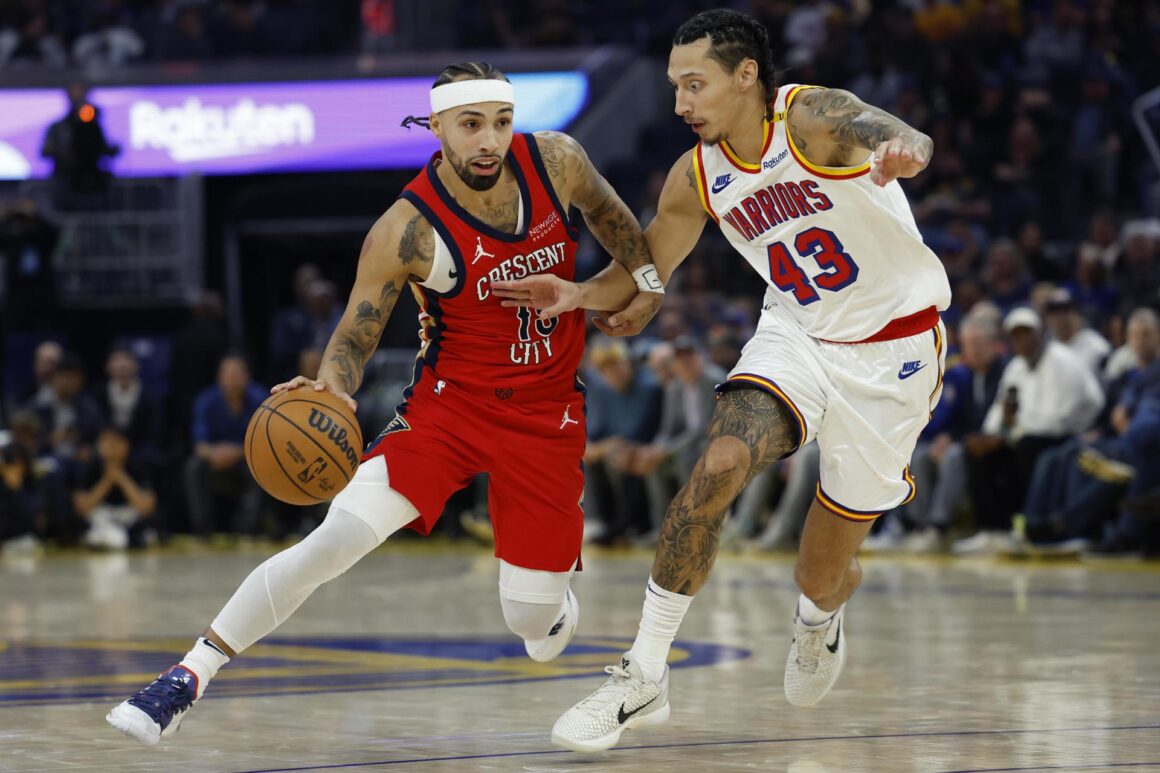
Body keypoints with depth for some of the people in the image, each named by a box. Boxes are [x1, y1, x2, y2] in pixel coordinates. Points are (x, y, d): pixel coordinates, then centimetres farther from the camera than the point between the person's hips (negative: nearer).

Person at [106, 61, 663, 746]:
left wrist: (645, 276, 14)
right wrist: (331, 390, -31)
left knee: (534, 620, 1)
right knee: (338, 537, -23)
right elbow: (355, 337, -11)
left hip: (548, 411, 2)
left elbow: (606, 208, 15)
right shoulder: (407, 231, -19)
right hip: (451, 402, -2)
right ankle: (189, 677, -16)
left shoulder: (556, 162, -10)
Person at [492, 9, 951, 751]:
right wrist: (579, 294, -16)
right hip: (797, 335, 4)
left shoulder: (815, 118, -22)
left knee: (824, 575, 5)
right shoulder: (697, 177, -5)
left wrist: (902, 149, -70)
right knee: (718, 467, -25)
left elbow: (898, 136, -44)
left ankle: (823, 612, 45)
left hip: (892, 348, -4)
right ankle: (644, 675, -17)